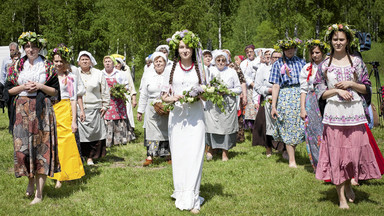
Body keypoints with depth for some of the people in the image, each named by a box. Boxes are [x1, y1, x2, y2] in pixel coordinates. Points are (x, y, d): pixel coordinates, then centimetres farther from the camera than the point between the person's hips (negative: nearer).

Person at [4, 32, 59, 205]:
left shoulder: (47, 67, 5)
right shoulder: (16, 66, 10)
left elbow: (55, 91, 5)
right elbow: (8, 90, 9)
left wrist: (40, 86, -10)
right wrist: (23, 87, -8)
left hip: (42, 111, -2)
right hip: (22, 110, 2)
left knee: (42, 147, -5)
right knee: (23, 146, -1)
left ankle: (39, 193, -1)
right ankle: (30, 181, 24)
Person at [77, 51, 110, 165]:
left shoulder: (98, 74, 9)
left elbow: (105, 92, 12)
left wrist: (105, 106, 6)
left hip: (94, 109, 0)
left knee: (93, 132, -2)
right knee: (79, 133, -4)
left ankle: (90, 157, 8)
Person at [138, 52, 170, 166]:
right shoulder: (148, 77, 10)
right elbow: (143, 95, 12)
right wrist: (140, 111, 11)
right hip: (152, 109, 2)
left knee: (167, 130, 3)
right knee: (151, 131, -3)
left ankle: (169, 155, 15)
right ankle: (150, 157, 0)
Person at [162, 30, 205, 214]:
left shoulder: (199, 69, 8)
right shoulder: (171, 69, 6)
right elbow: (164, 96, 7)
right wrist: (173, 98, -14)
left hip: (195, 116, 0)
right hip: (177, 116, 0)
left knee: (194, 155, -6)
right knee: (178, 155, 3)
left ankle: (192, 199, -2)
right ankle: (181, 193, 17)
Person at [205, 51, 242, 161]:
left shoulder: (232, 72, 6)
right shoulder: (211, 71, 8)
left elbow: (239, 89, 5)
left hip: (228, 105, 0)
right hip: (212, 104, 0)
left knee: (226, 126, 0)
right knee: (212, 126, -7)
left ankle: (225, 153, 10)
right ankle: (211, 148, 15)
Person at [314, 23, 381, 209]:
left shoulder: (357, 62, 7)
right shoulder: (325, 65, 6)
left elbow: (366, 88, 8)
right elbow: (320, 92, 6)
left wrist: (351, 84, -8)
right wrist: (337, 90, -10)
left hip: (354, 112, 1)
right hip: (334, 113, 0)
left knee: (355, 149, 0)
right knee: (336, 152, -2)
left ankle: (348, 185, 27)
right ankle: (341, 196, 5)